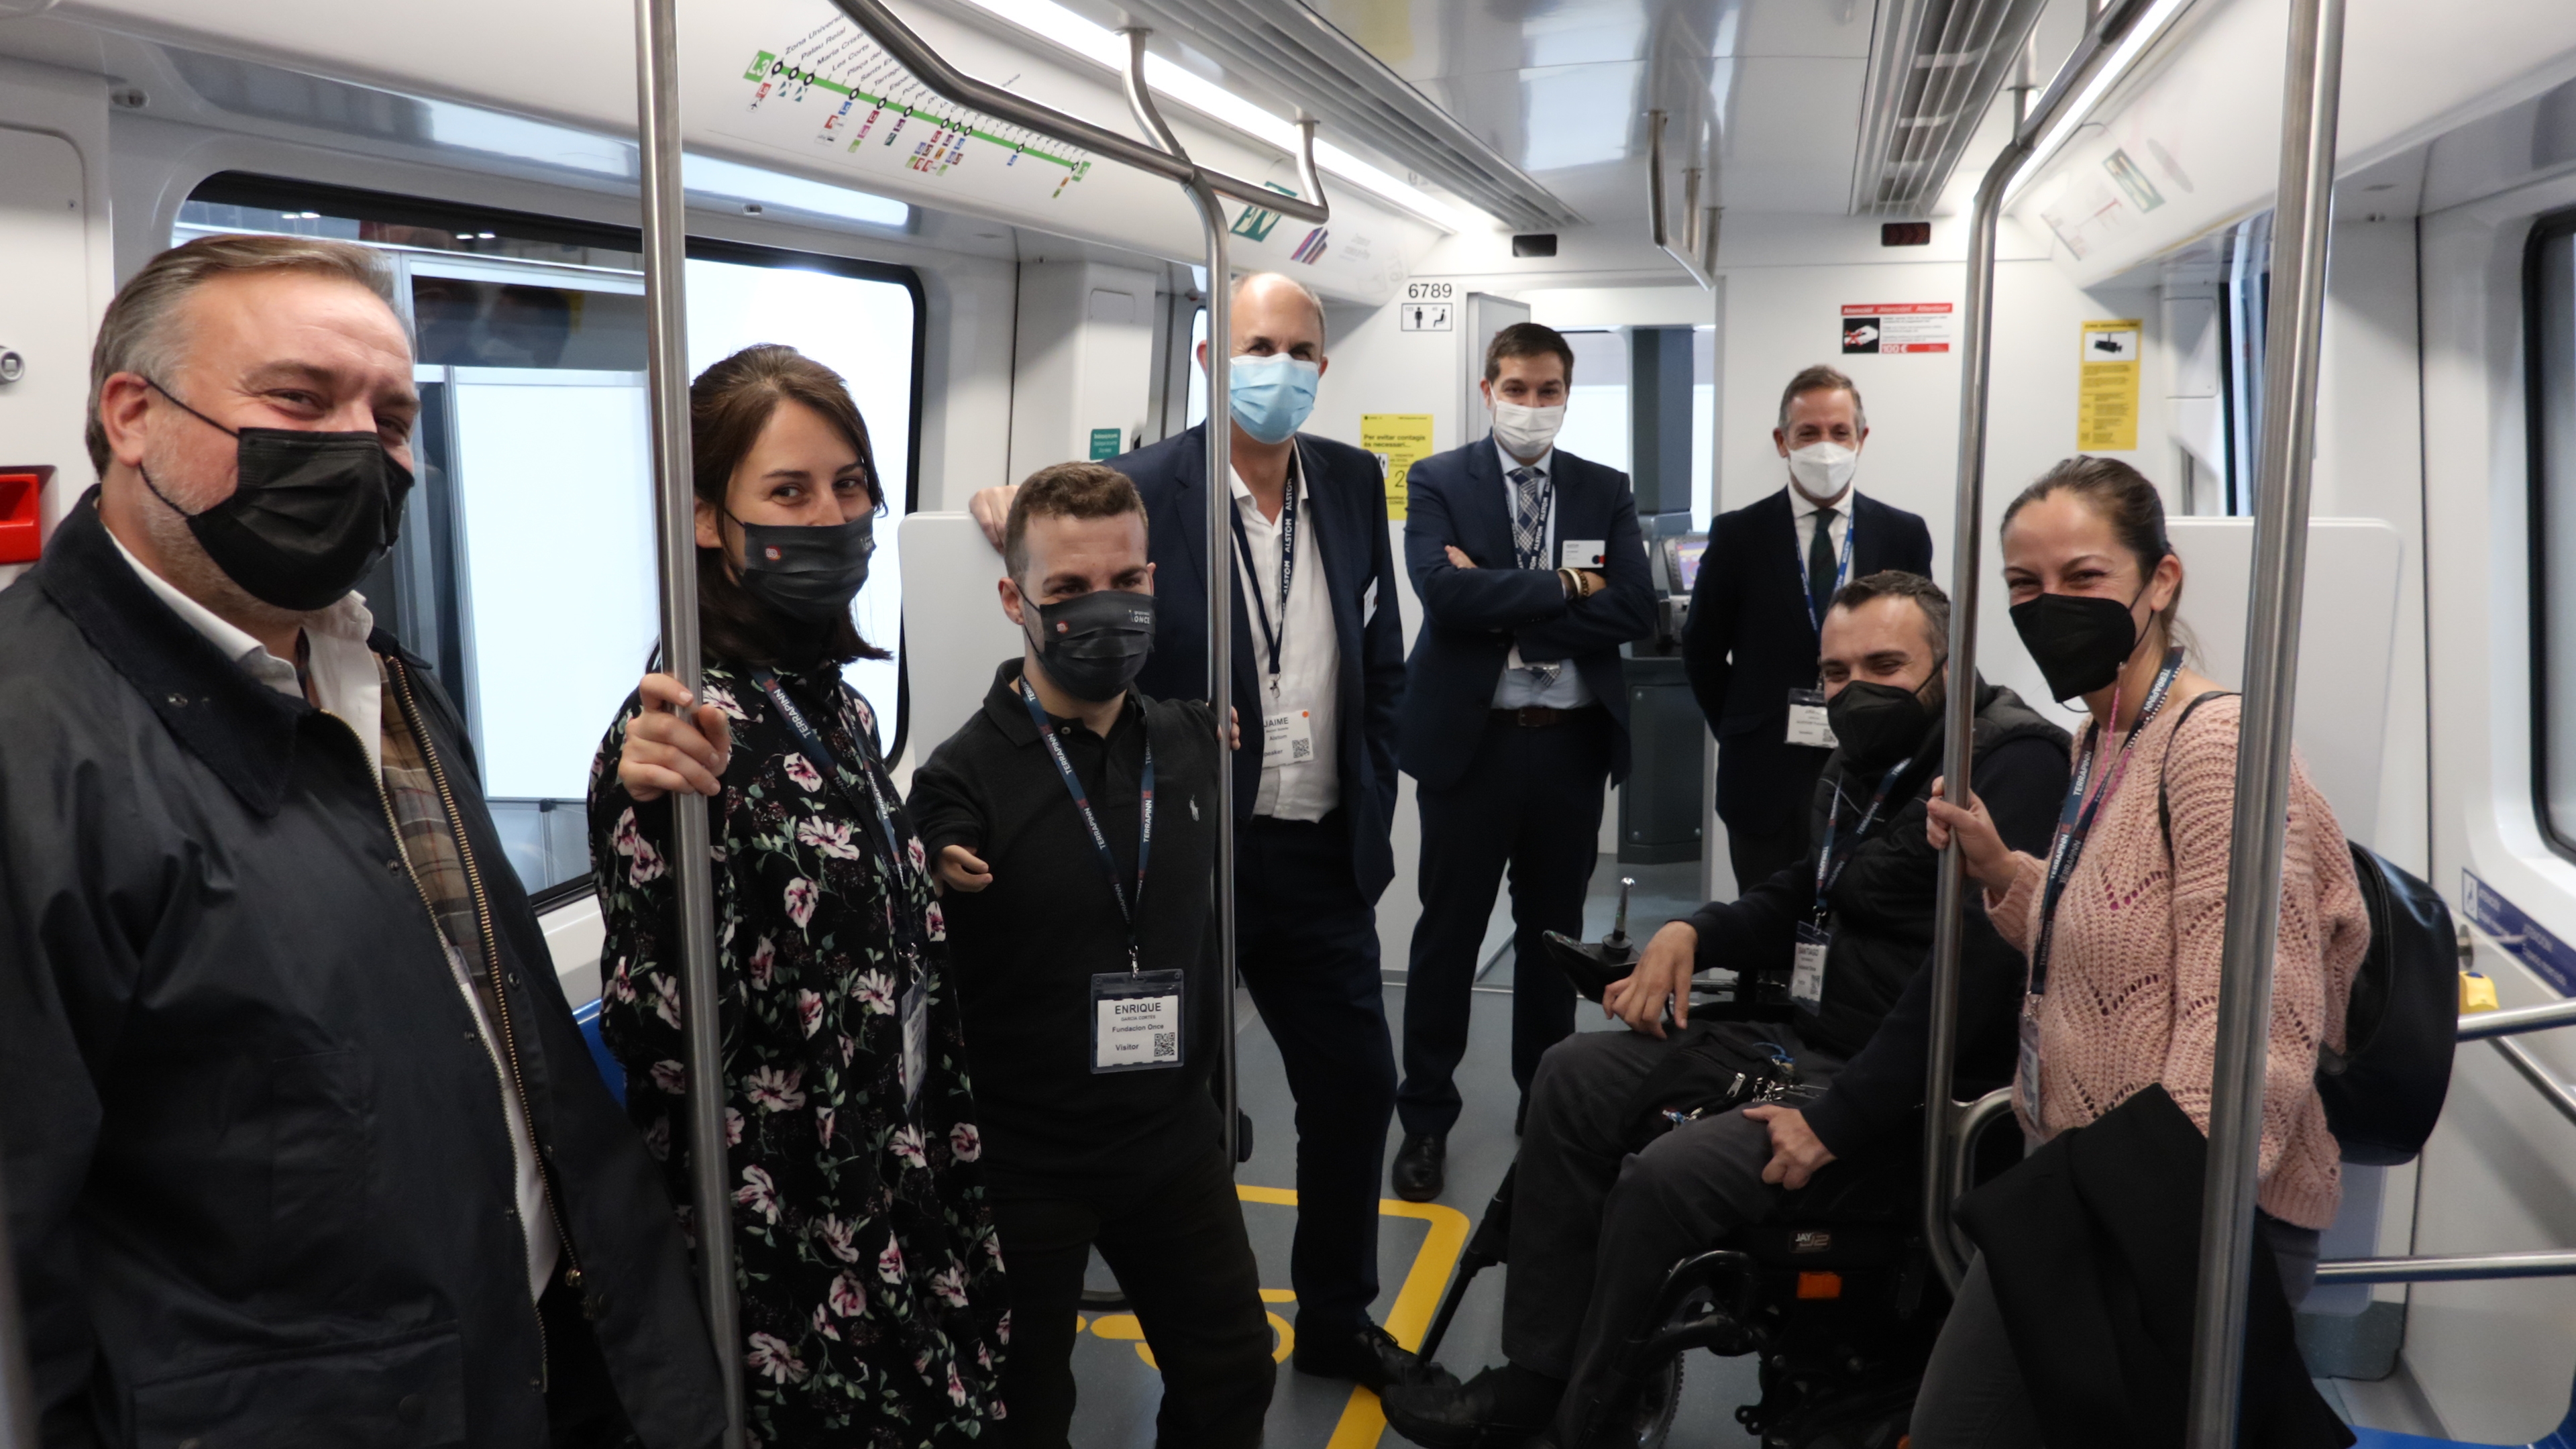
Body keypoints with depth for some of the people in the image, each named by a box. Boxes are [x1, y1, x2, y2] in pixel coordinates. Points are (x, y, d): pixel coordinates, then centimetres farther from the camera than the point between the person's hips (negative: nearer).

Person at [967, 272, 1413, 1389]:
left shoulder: (1353, 484, 4)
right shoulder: (1142, 490, -11)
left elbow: (1381, 661, 11)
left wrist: (1373, 813, 7)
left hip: (1323, 856, 5)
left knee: (1355, 1086, 14)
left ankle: (1336, 1319, 35)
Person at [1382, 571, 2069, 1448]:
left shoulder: (2012, 761, -16)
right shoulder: (1862, 768, 13)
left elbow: (1976, 961, -26)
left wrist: (1840, 1118, -26)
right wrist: (1694, 932, 5)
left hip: (1903, 1094, -10)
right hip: (1809, 1040, 10)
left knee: (1665, 1180, -25)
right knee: (1576, 1076, 5)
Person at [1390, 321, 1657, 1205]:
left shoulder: (1606, 492, 6)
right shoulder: (1437, 482, -1)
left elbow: (1634, 609, -7)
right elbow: (1445, 592, -18)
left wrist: (1507, 615, -13)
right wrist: (1565, 585, -13)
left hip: (1572, 742, 3)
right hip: (1470, 737, -2)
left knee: (1553, 930, 15)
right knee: (1448, 933, 6)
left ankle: (1548, 1100, 30)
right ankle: (1426, 1118, 18)